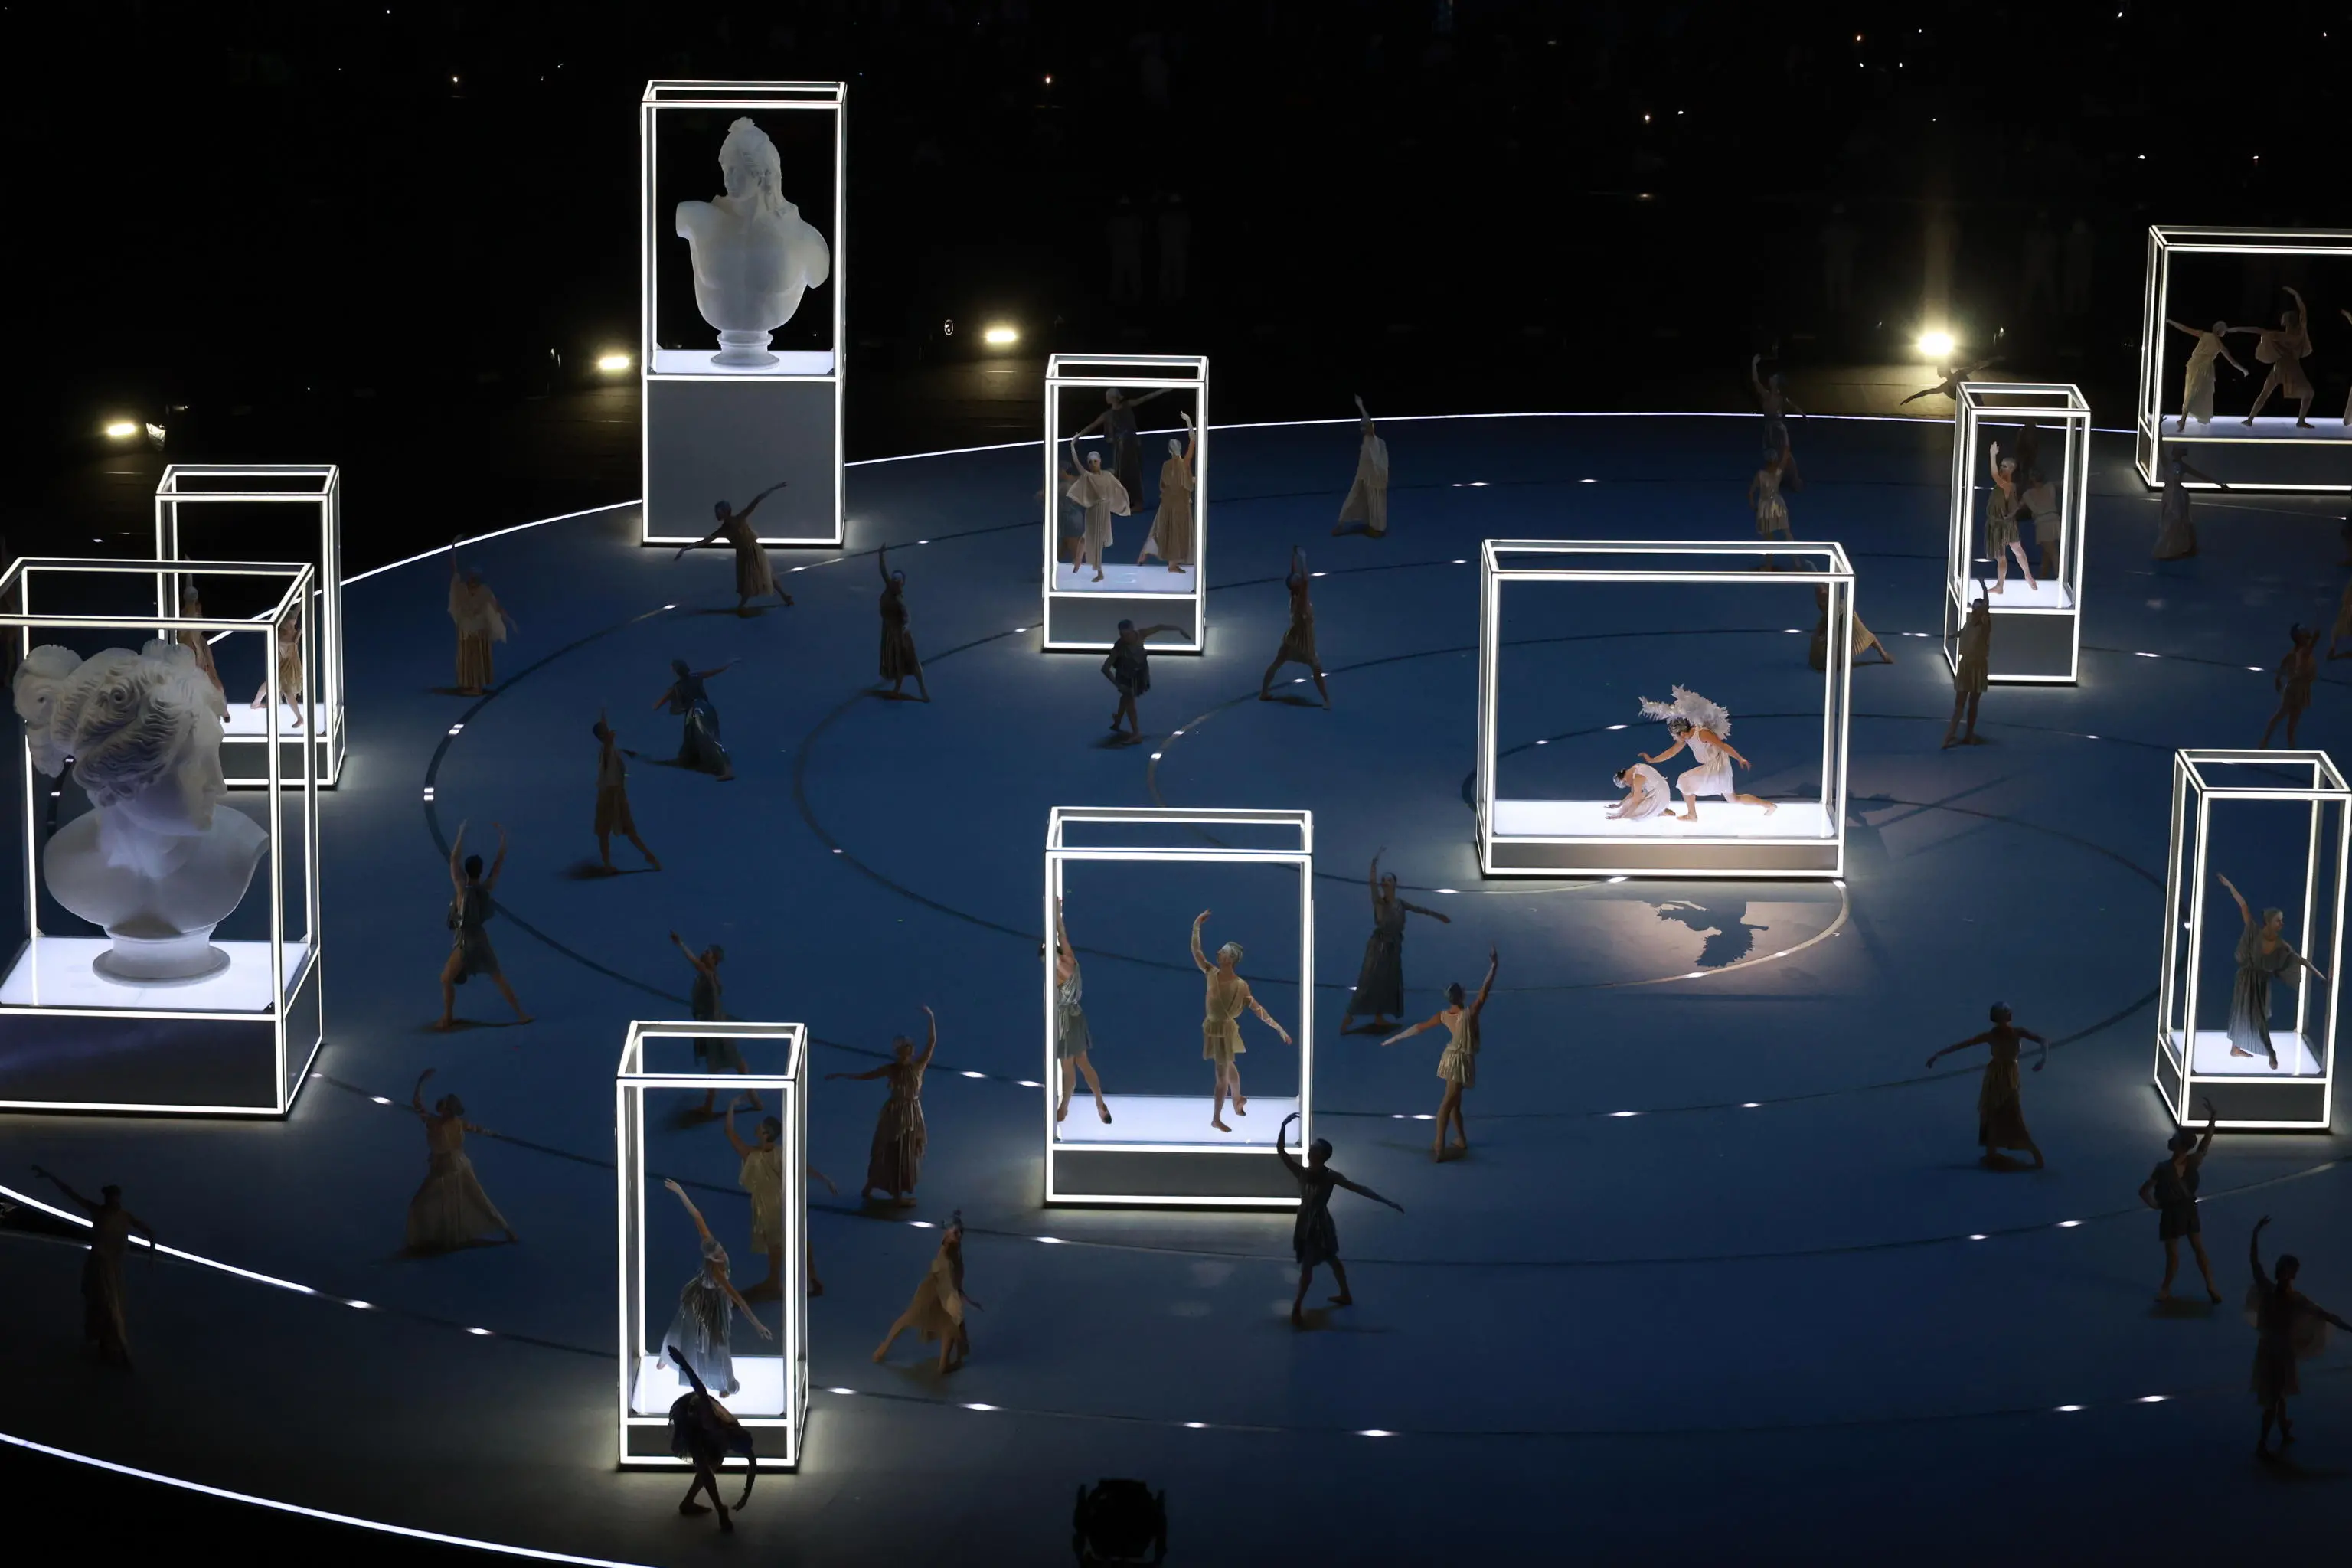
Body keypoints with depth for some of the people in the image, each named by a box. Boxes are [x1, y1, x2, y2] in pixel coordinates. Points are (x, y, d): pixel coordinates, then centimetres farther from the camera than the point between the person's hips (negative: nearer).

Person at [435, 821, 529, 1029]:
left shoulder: (463, 888, -19)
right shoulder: (487, 887, -8)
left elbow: (454, 860, -21)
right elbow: (500, 860, -3)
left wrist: (462, 833, -20)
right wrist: (502, 834, -1)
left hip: (465, 943, -4)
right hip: (482, 940, 4)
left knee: (446, 980, 14)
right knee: (498, 978, 14)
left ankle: (447, 1019, 17)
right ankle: (521, 1014, 13)